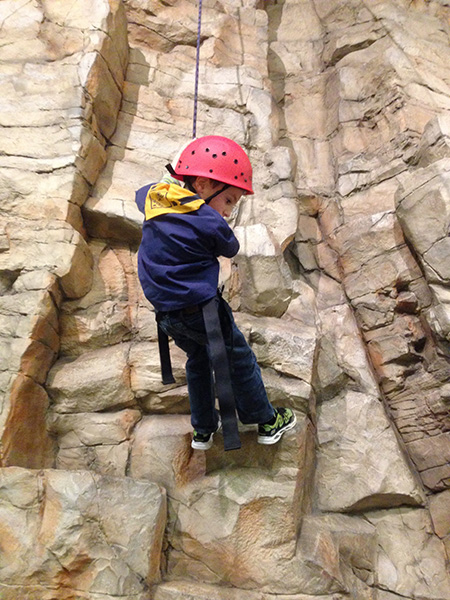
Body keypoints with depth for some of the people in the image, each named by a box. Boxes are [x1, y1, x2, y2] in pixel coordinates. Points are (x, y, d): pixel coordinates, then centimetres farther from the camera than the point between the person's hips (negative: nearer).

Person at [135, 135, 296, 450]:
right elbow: (231, 248, 2)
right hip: (200, 309, -7)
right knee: (240, 362, 12)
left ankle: (203, 429, 37)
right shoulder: (210, 223, -18)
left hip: (166, 313, 7)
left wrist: (174, 180, 29)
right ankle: (267, 422, 28)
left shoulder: (153, 198, 1)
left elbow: (142, 192, 26)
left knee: (198, 361, 26)